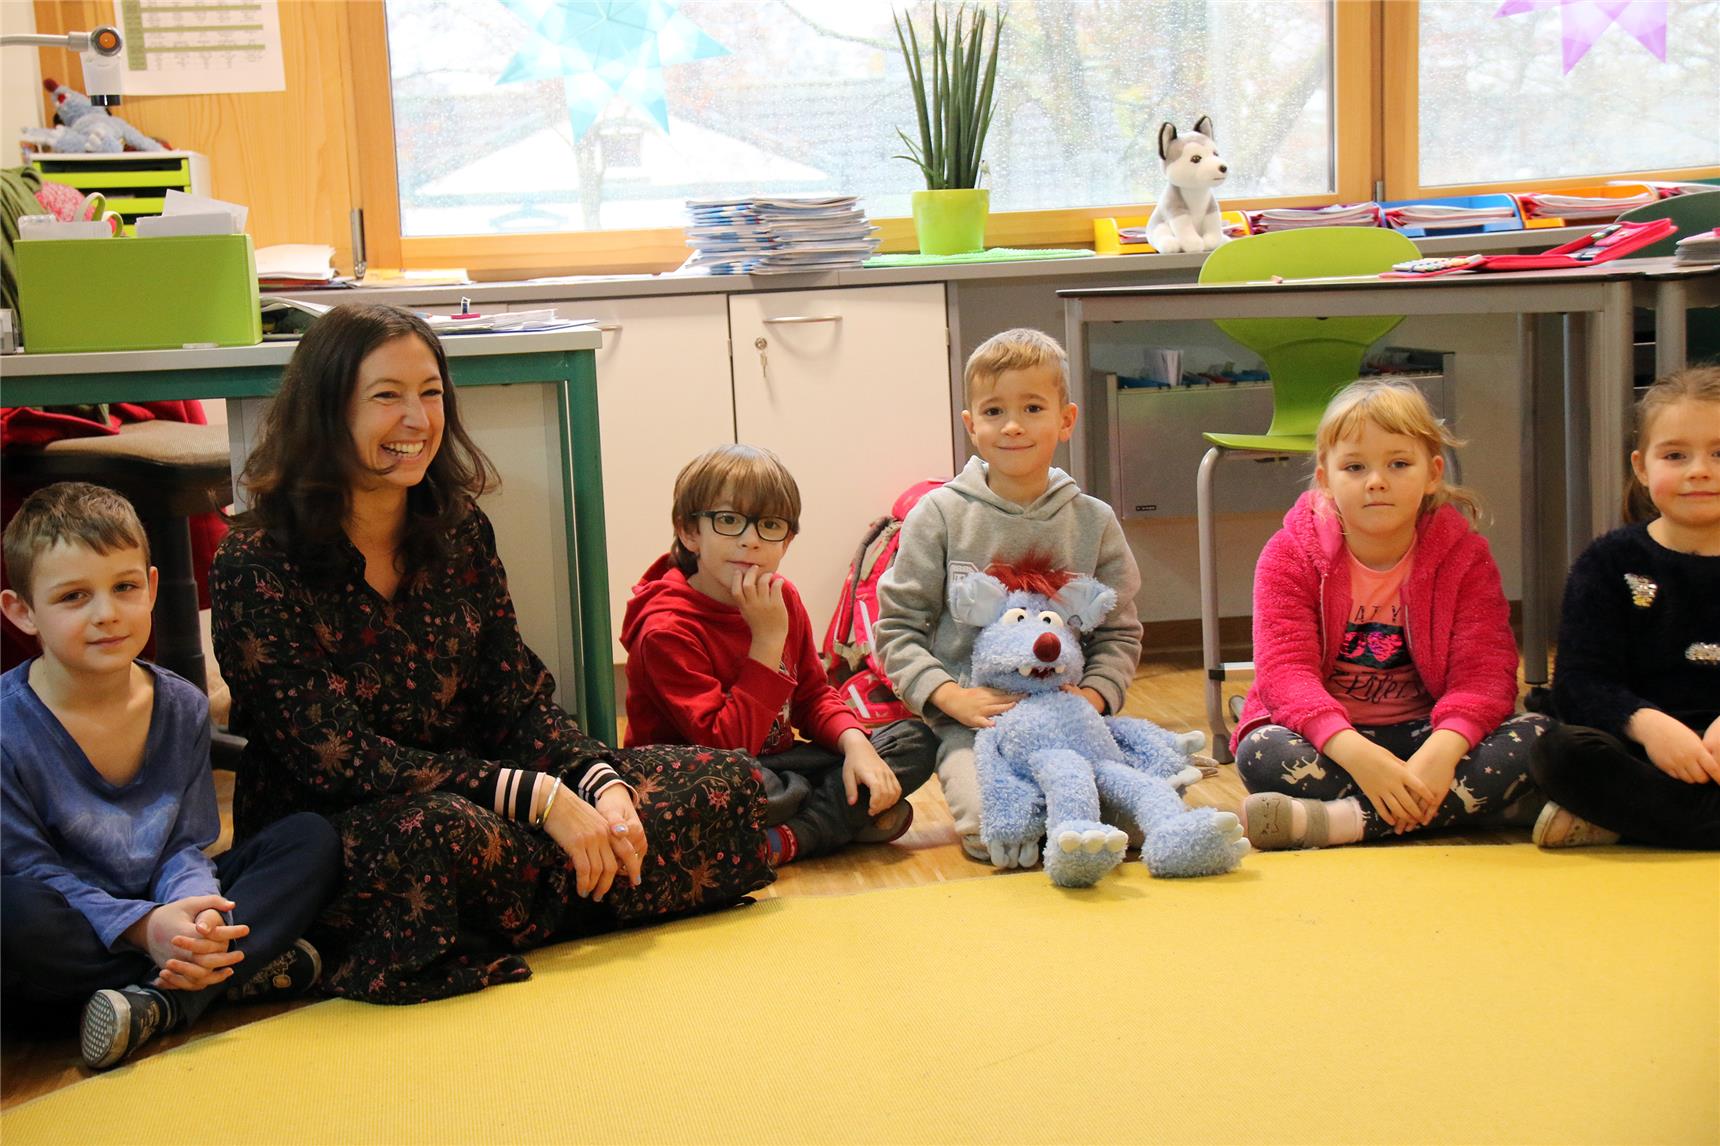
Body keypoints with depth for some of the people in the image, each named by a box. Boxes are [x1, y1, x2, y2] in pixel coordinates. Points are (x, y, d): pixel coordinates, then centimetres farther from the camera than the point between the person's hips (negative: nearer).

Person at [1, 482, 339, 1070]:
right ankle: (242, 969, -24)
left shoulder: (183, 709, 2)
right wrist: (140, 925, -29)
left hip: (159, 913, 5)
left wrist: (192, 910, -24)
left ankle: (161, 1001, -27)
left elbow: (185, 847, 2)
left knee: (311, 839, -9)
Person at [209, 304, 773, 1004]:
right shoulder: (257, 566, -14)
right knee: (443, 831, -43)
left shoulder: (459, 528, 6)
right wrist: (539, 799, -25)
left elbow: (516, 701, 4)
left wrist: (601, 785, -17)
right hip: (325, 832, -7)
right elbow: (338, 760, -19)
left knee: (726, 782, -5)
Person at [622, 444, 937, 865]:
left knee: (916, 739, -3)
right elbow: (727, 745, -26)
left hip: (775, 764, 8)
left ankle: (785, 840, -19)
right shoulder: (667, 629, -22)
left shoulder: (782, 598, 2)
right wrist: (768, 640, -29)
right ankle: (846, 817, -13)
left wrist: (855, 743, -13)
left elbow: (814, 695, 10)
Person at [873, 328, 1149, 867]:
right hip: (973, 721, -2)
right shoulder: (939, 516, 2)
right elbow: (897, 627, 4)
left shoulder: (1093, 522, 9)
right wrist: (949, 695, -11)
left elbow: (1119, 631, 14)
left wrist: (1094, 693, -6)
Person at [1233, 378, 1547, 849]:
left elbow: (1484, 669, -14)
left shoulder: (1464, 556, -3)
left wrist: (1442, 750, -36)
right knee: (1262, 754, -34)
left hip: (1423, 735, 2)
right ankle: (1471, 804, -29)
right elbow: (1285, 669, -19)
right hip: (1328, 736, -1)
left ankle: (1340, 819, -35)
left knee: (1537, 737, -26)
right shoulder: (1291, 555, -7)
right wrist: (1355, 753, -38)